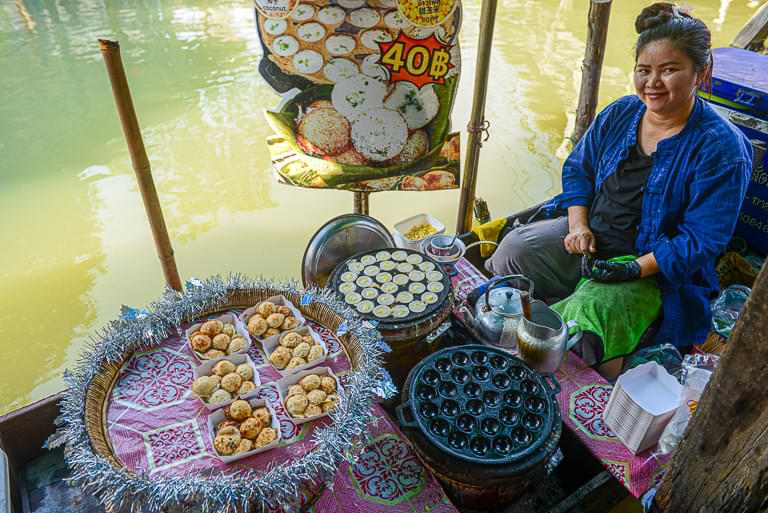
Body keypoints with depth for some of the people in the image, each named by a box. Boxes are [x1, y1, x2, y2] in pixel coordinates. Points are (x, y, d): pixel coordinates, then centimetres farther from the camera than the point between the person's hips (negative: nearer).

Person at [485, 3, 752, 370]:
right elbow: (578, 168, 12)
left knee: (588, 313, -31)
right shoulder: (619, 114, 3)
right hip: (587, 236, 5)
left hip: (652, 268, -5)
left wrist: (635, 270, -24)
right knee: (511, 251, -16)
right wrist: (579, 226, -4)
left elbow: (702, 239, -14)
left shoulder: (721, 148, -13)